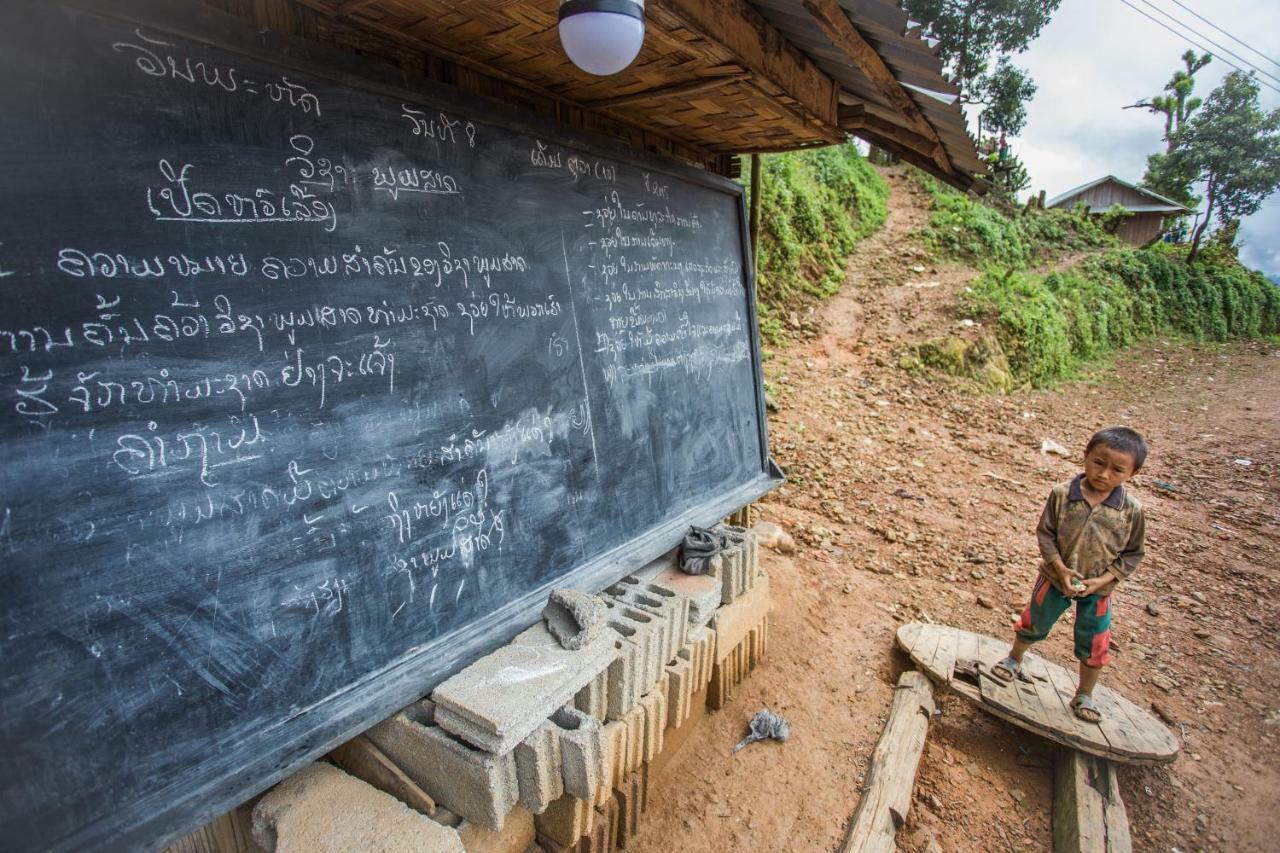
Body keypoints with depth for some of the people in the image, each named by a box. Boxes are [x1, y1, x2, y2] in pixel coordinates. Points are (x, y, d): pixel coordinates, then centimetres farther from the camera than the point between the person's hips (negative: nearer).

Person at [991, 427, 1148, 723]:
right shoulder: (1062, 494, -18)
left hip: (1098, 588, 1)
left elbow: (1132, 554, -6)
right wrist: (1060, 567, -22)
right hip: (1056, 578, 0)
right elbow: (1045, 533, -11)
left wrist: (1103, 579, -17)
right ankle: (1014, 659, 46)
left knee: (1094, 647, 13)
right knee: (1032, 623, 18)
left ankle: (1084, 696, 35)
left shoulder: (1131, 509, -16)